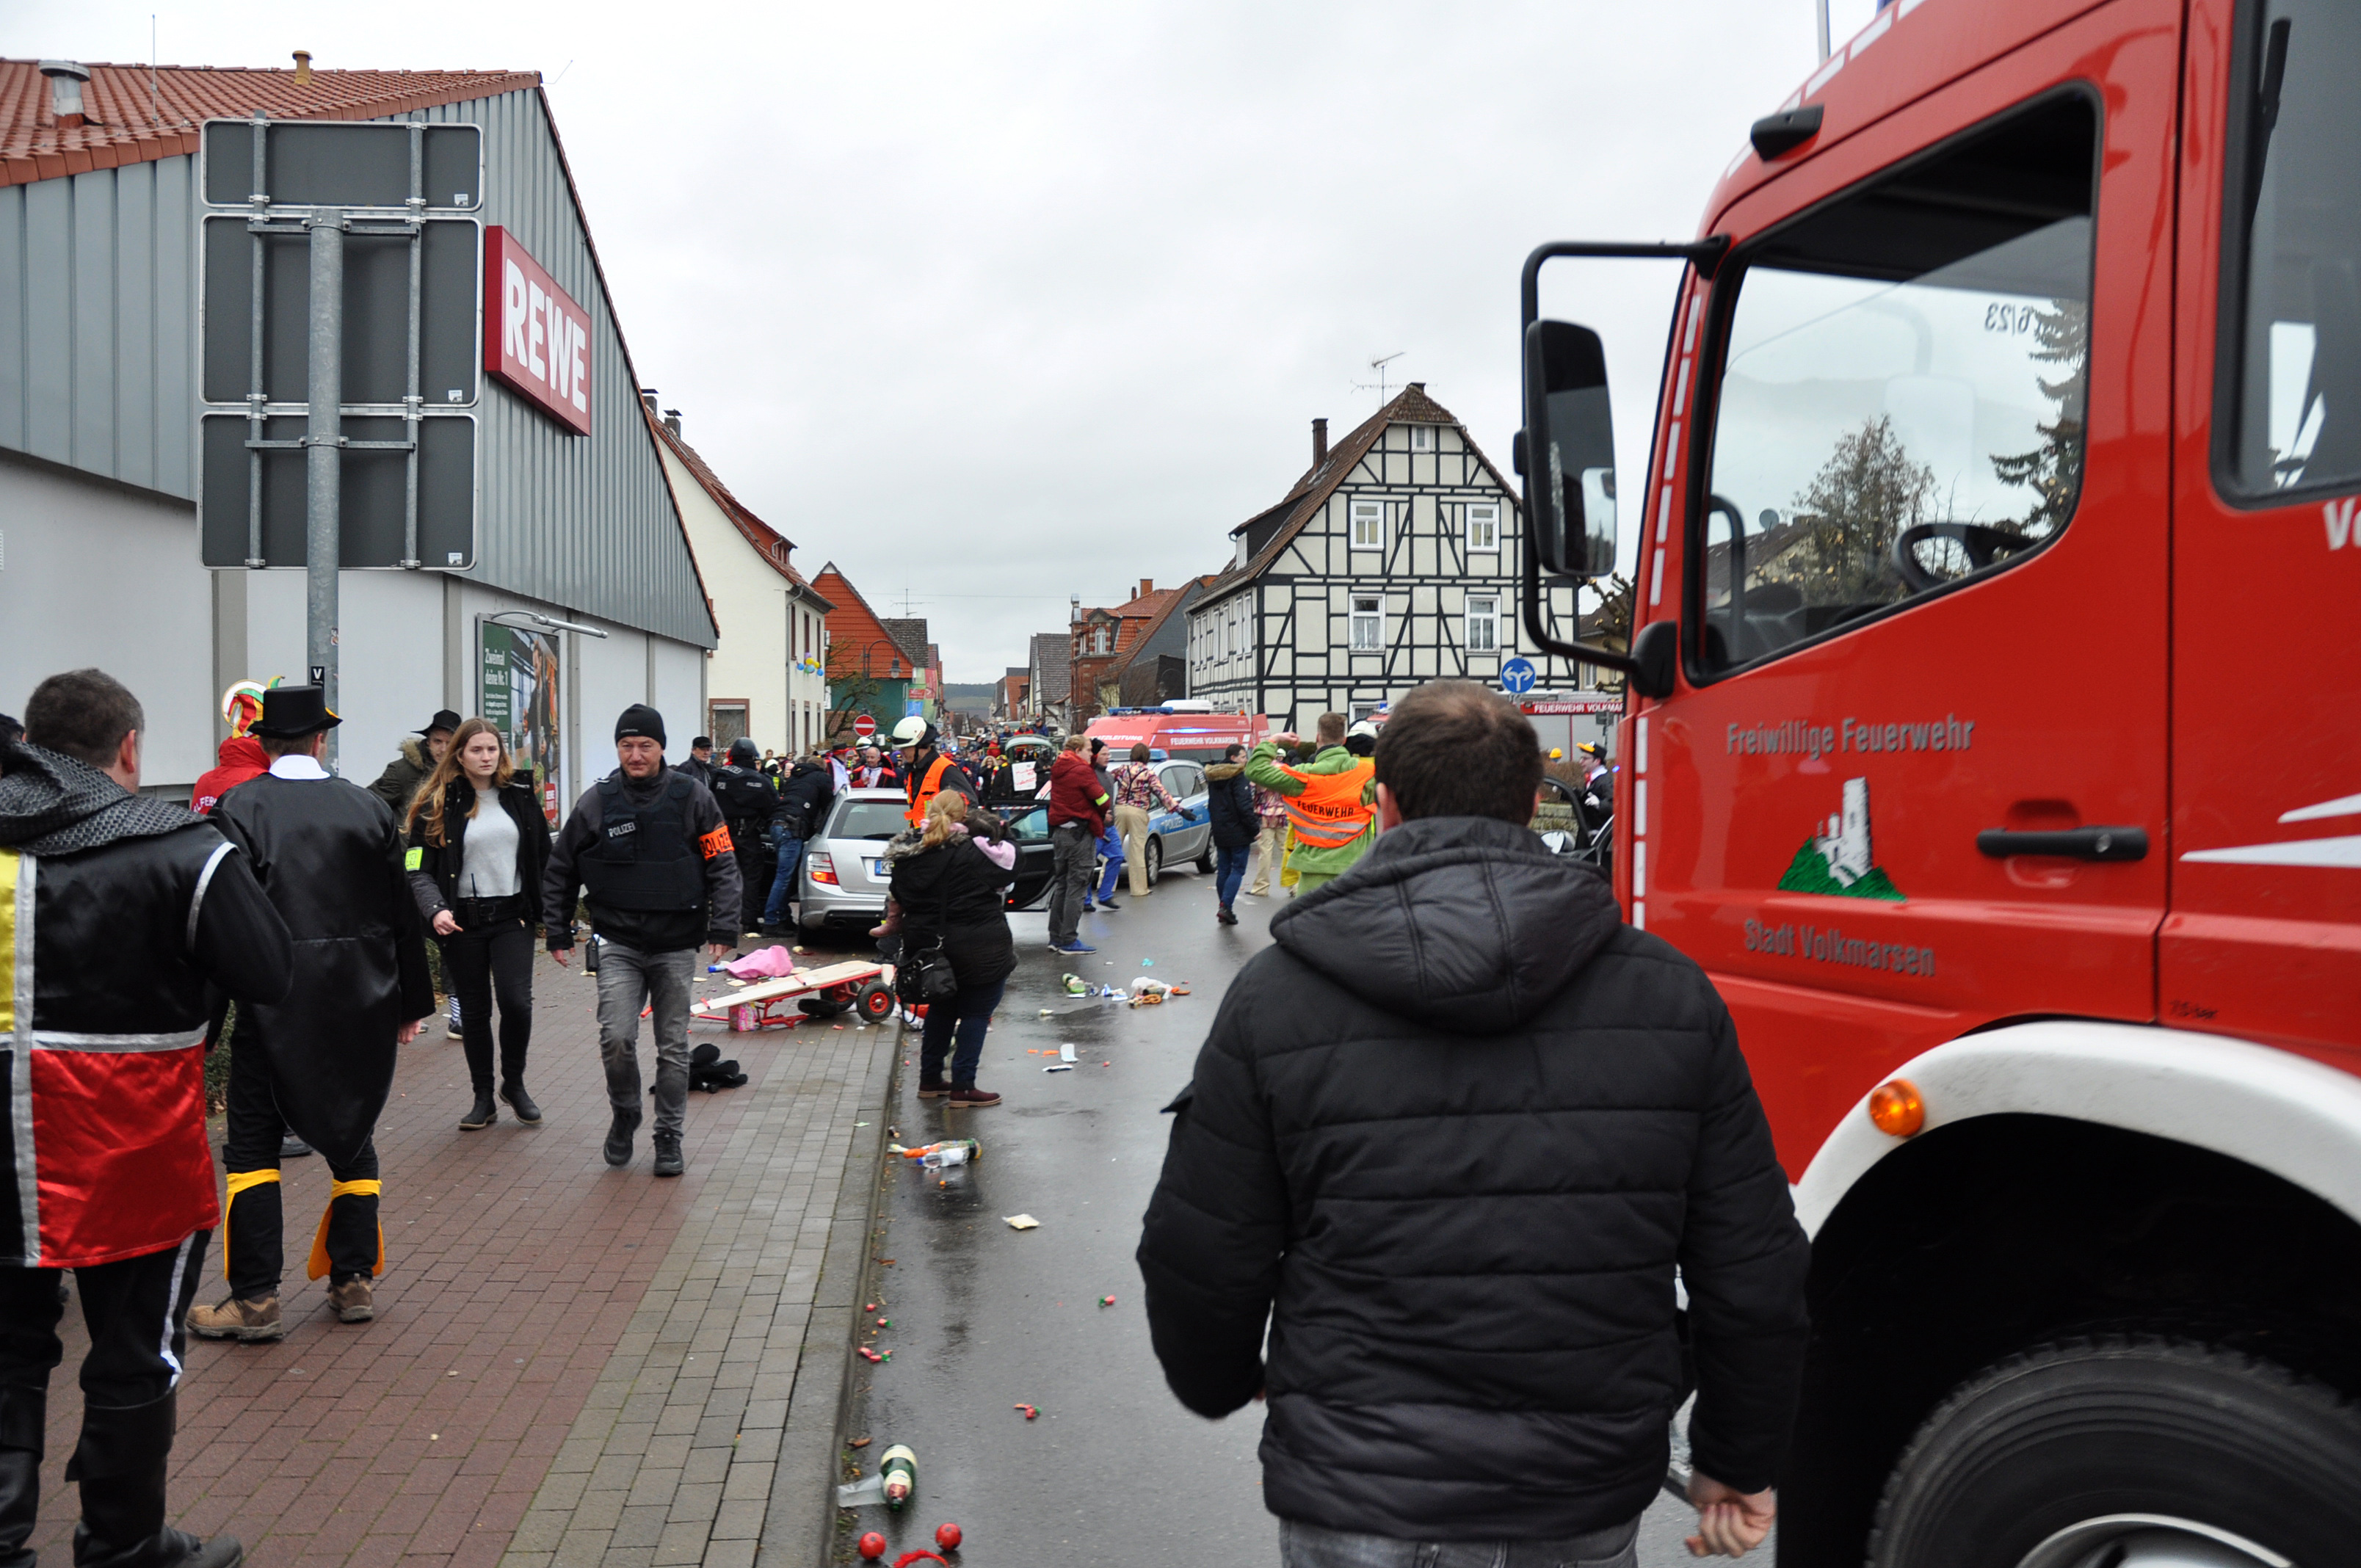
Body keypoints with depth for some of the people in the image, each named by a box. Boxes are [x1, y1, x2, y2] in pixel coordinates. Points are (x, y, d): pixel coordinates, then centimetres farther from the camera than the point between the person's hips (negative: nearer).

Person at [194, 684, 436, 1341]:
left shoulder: (239, 808, -8)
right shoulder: (369, 808, 1)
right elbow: (403, 912, 4)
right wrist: (411, 1001, 12)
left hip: (275, 1003, -3)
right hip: (361, 1005, 3)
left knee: (253, 1140, 7)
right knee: (352, 1134, 14)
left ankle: (256, 1298, 7)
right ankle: (354, 1281, 18)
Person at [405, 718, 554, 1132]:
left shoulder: (520, 796, 6)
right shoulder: (438, 805, -1)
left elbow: (544, 858, 12)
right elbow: (420, 871, -6)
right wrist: (435, 910, -23)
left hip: (512, 916, 1)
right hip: (462, 922, -1)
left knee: (516, 1000, -12)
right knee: (474, 1010, 8)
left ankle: (514, 1083, 12)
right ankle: (483, 1099, 21)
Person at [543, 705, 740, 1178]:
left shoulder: (692, 797, -1)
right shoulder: (597, 801, 1)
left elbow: (722, 865, 1)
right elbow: (560, 870, 11)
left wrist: (723, 927, -7)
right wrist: (558, 932, 8)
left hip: (677, 944, 0)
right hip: (618, 943, 0)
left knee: (674, 1046, 6)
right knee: (616, 1037, -12)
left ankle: (669, 1137, 19)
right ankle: (625, 1113, 15)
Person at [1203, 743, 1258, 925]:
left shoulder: (1213, 777, 12)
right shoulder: (1238, 776, -14)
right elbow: (1244, 806, -20)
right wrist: (1255, 827, -12)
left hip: (1219, 832, 8)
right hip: (1238, 832, -8)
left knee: (1223, 870, 12)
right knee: (1238, 869, -4)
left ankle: (1223, 908, 13)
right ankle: (1225, 906, -16)